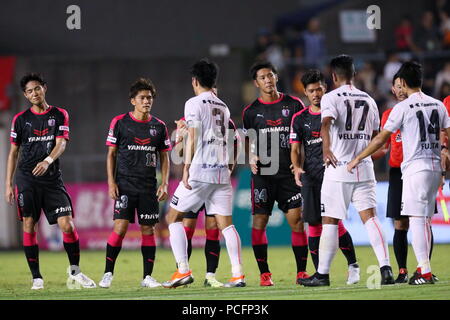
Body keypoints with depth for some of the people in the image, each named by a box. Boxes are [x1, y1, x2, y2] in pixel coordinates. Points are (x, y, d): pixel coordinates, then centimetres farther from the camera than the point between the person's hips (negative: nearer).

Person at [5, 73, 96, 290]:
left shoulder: (59, 115, 6)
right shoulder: (20, 119, 7)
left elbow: (61, 143, -7)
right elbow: (13, 152, 10)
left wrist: (47, 161, -27)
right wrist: (8, 184, 5)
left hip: (52, 179, 0)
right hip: (27, 179, 0)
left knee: (67, 225, -8)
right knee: (29, 226, -3)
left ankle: (75, 271, 7)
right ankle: (36, 278, 4)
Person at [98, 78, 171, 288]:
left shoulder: (159, 126, 8)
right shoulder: (120, 123, 1)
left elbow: (164, 157, 13)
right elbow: (111, 154, 4)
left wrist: (164, 184, 2)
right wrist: (111, 182, -4)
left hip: (149, 187, 3)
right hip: (125, 185, -3)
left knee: (148, 229, 2)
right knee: (120, 227, -11)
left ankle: (147, 277, 7)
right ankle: (108, 273, -3)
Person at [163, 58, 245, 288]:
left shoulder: (194, 103, -3)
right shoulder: (223, 107, 18)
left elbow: (193, 136, -11)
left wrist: (187, 167, -14)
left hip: (200, 170, -6)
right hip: (222, 171, 6)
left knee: (173, 217, 4)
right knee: (225, 223, 4)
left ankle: (183, 270, -5)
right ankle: (238, 274, -7)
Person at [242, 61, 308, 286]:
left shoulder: (293, 105, 6)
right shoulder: (251, 112, 8)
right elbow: (252, 143, 14)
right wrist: (252, 159, -6)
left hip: (289, 173, 0)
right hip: (263, 174, 1)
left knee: (297, 220, -6)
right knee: (259, 223, -4)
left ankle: (301, 271, 1)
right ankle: (264, 273, 4)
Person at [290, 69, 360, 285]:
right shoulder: (300, 119, 12)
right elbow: (295, 149, 12)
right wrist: (297, 167, -7)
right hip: (310, 176, 3)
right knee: (313, 223, 1)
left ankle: (353, 265, 2)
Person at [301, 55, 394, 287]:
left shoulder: (331, 98, -3)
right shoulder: (368, 100, 13)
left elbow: (326, 123, -23)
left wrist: (326, 150, -36)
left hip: (338, 167, -4)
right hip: (364, 168, 4)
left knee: (330, 222, 2)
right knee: (369, 217, 0)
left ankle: (322, 274, 7)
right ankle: (385, 267, -13)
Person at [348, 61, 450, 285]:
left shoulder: (403, 108, -8)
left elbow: (381, 138, -6)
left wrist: (358, 158, 3)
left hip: (415, 168, -7)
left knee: (417, 218, -7)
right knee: (425, 219, 15)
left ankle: (425, 272, -12)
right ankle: (424, 267, 18)